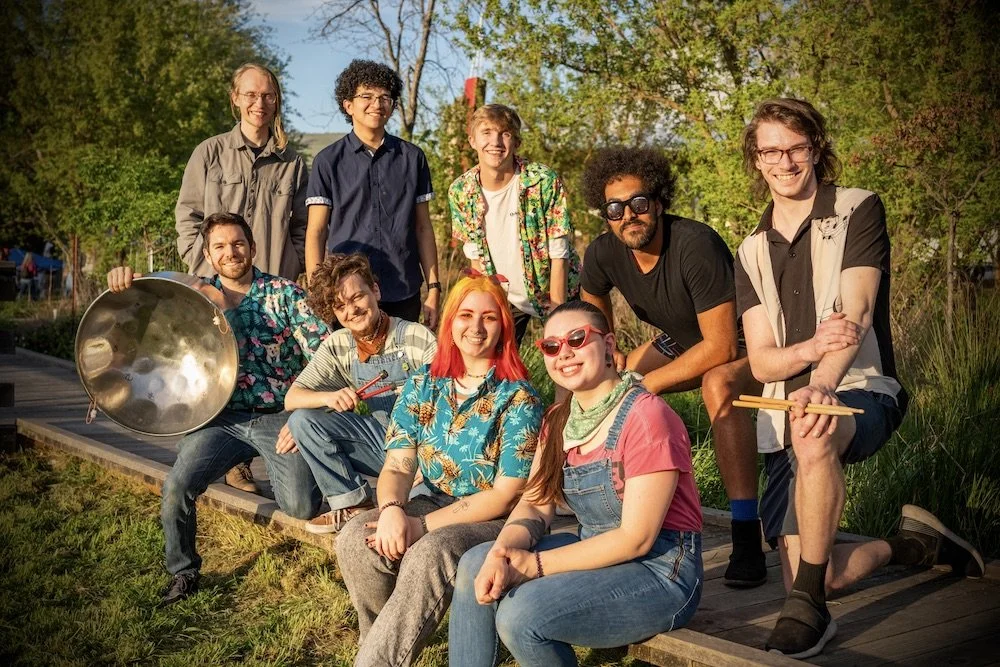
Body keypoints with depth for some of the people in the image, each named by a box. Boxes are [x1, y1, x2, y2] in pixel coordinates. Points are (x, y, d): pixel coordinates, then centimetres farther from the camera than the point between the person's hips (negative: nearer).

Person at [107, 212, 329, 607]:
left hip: (279, 418, -2)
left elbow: (324, 350, -6)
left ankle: (262, 467, 20)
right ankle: (183, 574, 7)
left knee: (301, 507, -17)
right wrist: (124, 280, -14)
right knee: (177, 487, -20)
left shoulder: (285, 294, 1)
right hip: (223, 419, 2)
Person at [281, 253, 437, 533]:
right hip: (376, 435, 5)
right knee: (302, 420, -13)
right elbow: (292, 399, -1)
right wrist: (329, 397, -23)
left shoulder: (418, 338, -10)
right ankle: (353, 504, -5)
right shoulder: (337, 346, 3)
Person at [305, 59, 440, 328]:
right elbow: (316, 232, 1)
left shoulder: (412, 158, 9)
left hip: (404, 296, 2)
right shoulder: (328, 161, 3)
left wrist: (433, 288, 4)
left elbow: (423, 228, 9)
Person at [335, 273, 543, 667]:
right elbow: (397, 466, 1)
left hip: (493, 519, -5)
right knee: (355, 540, -22)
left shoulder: (518, 398, -9)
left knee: (428, 555, -35)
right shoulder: (423, 384, 5)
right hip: (433, 502, 5)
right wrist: (392, 508, -23)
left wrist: (424, 525, -18)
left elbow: (504, 495, -13)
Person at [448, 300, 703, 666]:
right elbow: (534, 505, 4)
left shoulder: (646, 415, -19)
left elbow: (637, 539, -21)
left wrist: (535, 565, -21)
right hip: (594, 553, 8)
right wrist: (503, 551, -19)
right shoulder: (559, 420, 7)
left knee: (520, 613, -24)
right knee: (475, 564, -8)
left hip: (659, 570, -8)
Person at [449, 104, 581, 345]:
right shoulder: (460, 191, -10)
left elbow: (559, 254, -19)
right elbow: (475, 256, -1)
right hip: (501, 297, 3)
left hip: (554, 291, -2)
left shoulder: (545, 182, -21)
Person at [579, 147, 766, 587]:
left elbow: (721, 347, -32)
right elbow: (592, 305, 12)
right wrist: (606, 356, -6)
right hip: (681, 341, 8)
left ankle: (747, 540, -32)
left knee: (719, 386, -38)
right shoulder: (603, 254, -13)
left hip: (743, 346, -7)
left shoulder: (696, 246, -33)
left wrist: (645, 384, -27)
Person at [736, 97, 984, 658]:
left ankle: (809, 609, -27)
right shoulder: (752, 254, 11)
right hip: (788, 410, 5)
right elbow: (761, 360, 1)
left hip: (861, 391, -5)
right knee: (812, 576, -4)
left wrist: (821, 385, -36)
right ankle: (914, 542, 27)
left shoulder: (858, 210, -1)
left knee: (816, 437, -42)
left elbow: (857, 312, -16)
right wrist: (811, 347, -24)